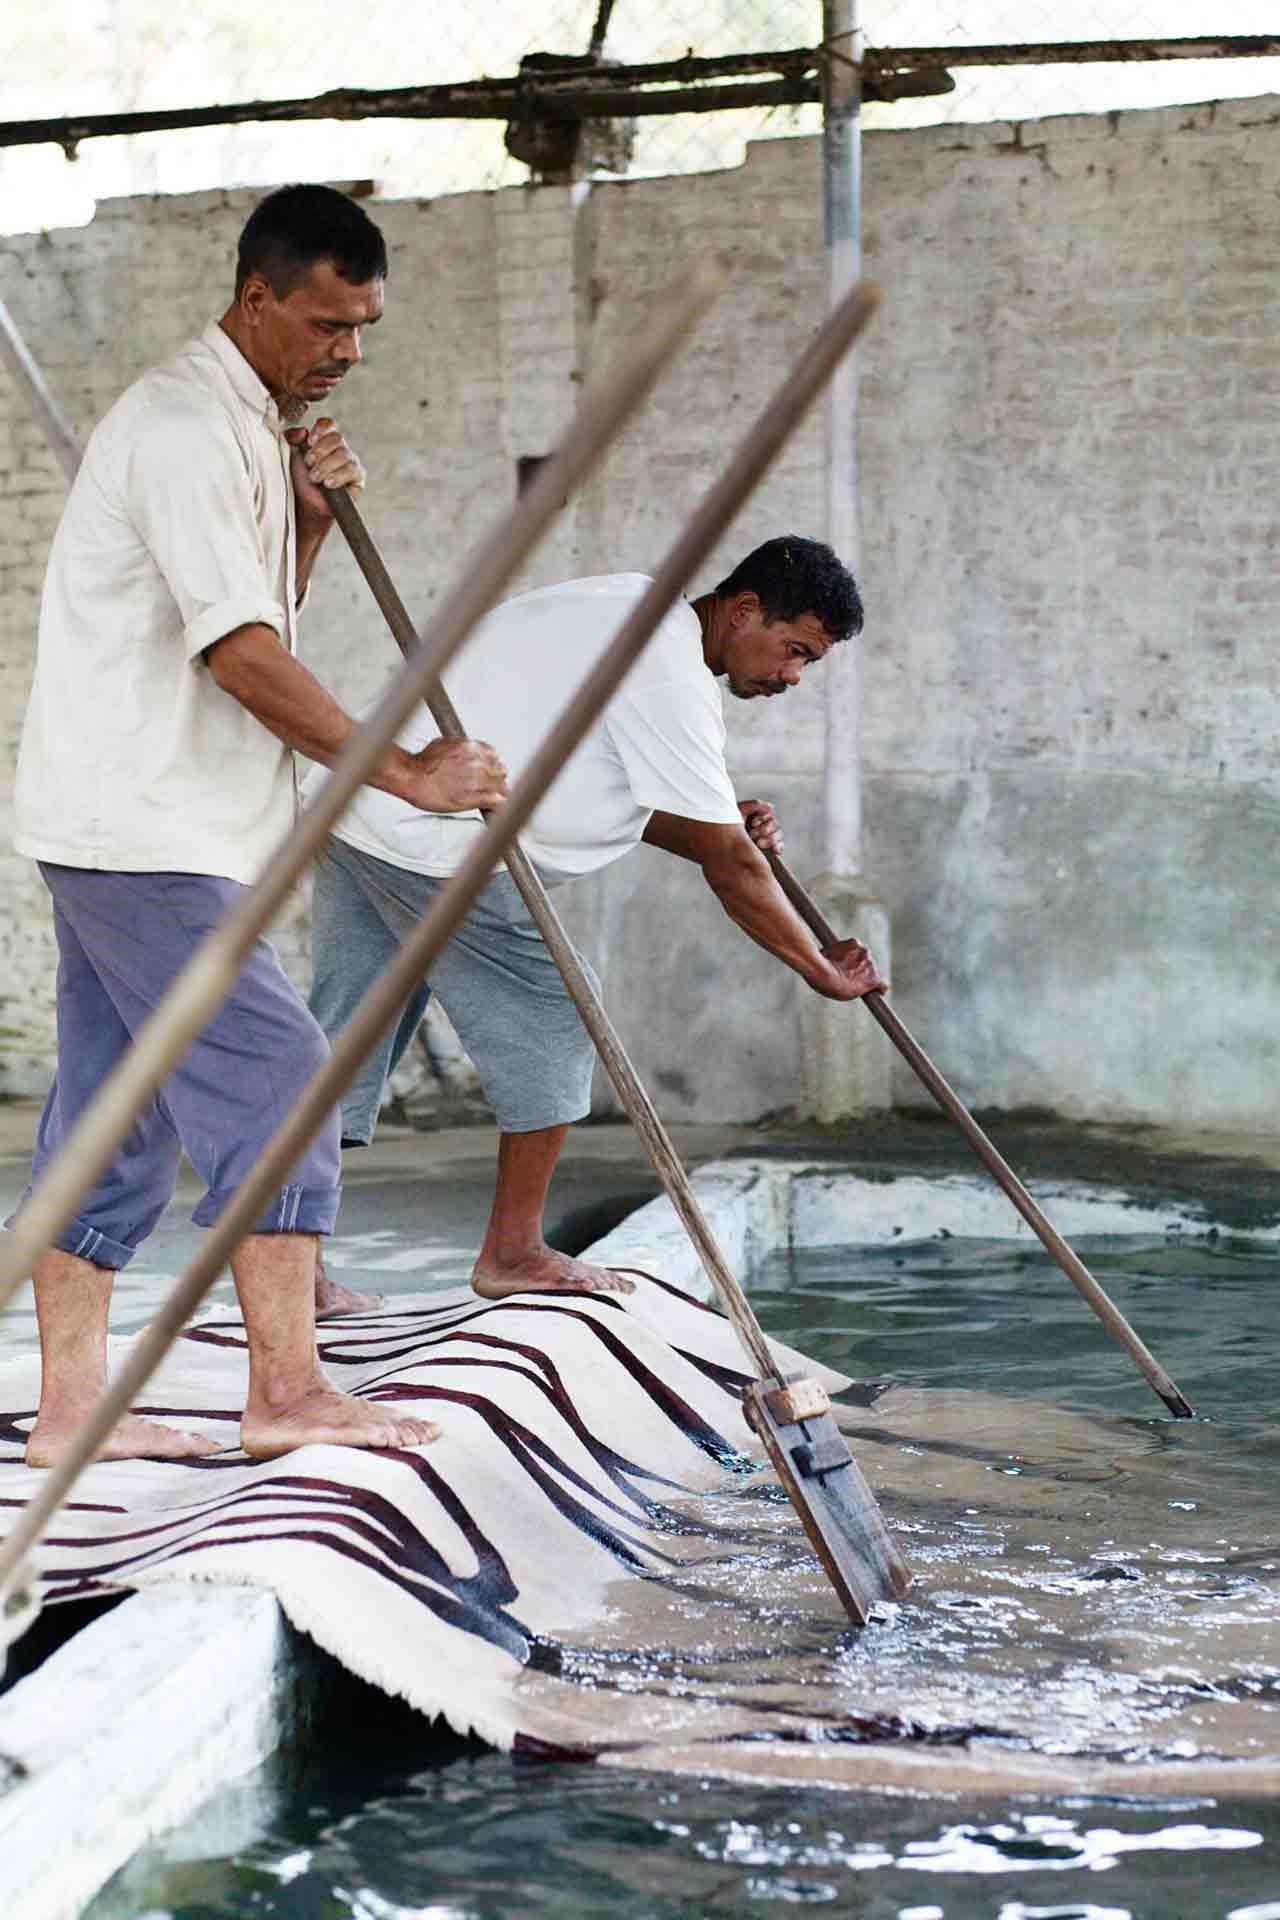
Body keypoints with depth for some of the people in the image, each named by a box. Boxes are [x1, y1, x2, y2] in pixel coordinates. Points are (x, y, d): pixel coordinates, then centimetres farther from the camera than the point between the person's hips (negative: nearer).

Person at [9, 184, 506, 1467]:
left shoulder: (250, 426, 17)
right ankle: (287, 1389, -10)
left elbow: (259, 615, 22)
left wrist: (309, 519, 3)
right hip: (139, 828, -10)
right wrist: (406, 772, -22)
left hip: (133, 826, 10)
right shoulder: (184, 425, -15)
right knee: (270, 1075, -11)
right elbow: (241, 654, -23)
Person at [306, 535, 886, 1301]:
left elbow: (609, 794, 25)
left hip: (357, 816, 10)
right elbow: (727, 867, -13)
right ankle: (513, 1253, 8)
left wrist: (725, 829, 10)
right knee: (551, 1023, 0)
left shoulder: (639, 612, 18)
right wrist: (824, 972, -3)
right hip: (435, 844, -10)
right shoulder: (671, 676, -15)